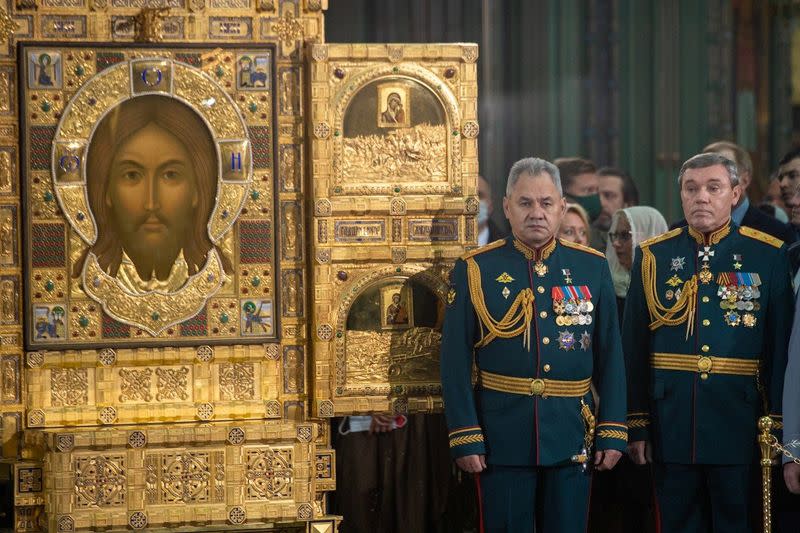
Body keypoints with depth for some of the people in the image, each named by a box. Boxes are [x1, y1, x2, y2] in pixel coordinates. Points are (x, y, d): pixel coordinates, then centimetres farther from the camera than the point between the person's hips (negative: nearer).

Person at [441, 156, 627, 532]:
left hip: (572, 437, 2)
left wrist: (613, 432, 1)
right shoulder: (475, 270, -1)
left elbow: (610, 357, 6)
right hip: (502, 437, -2)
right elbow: (456, 362, -4)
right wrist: (465, 438, -9)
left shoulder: (592, 268, 6)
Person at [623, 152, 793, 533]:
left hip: (739, 422, -1)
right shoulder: (653, 256, 5)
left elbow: (781, 347, -1)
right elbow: (634, 348, 5)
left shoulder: (769, 255, 1)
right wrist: (637, 424, 2)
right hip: (671, 422, 1)